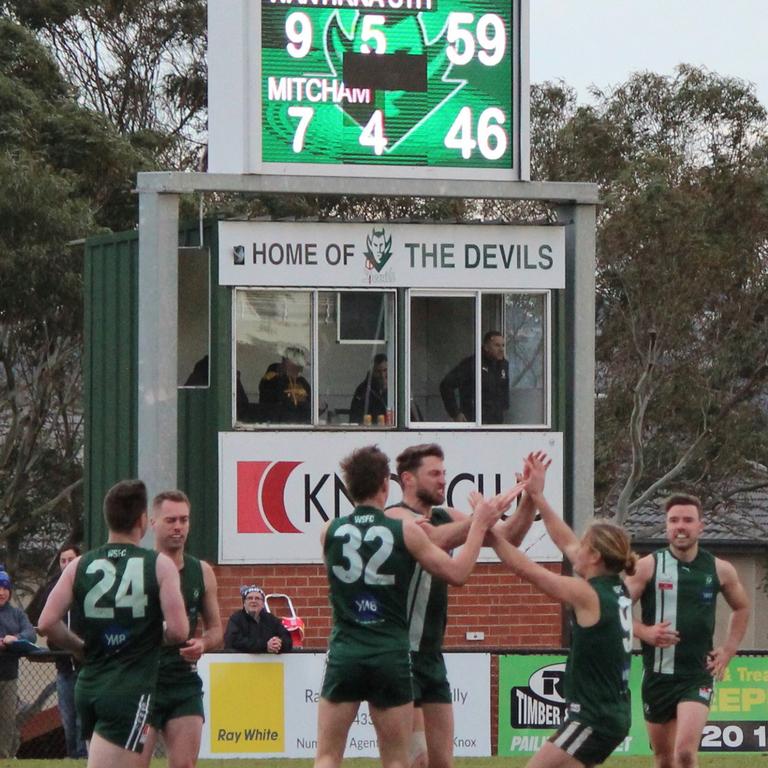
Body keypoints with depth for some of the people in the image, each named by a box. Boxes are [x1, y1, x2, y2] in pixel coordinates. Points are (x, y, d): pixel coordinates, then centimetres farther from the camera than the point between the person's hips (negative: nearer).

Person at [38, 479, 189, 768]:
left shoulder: (79, 567, 4)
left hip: (88, 687, 5)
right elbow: (178, 630, -11)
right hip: (131, 691, -5)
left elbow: (46, 624, -2)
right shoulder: (160, 565, -5)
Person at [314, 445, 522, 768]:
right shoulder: (404, 531, -5)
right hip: (391, 657, -1)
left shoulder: (330, 532, 2)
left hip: (344, 655, 1)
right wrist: (479, 525, 12)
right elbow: (457, 572, 1)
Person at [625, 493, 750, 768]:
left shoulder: (720, 570, 2)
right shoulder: (648, 566, -4)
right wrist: (644, 632, -19)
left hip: (698, 676, -1)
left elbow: (741, 607, 21)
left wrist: (729, 650, 11)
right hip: (657, 675, 1)